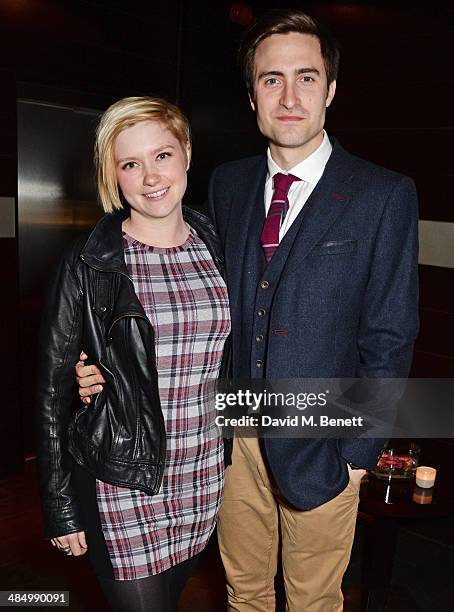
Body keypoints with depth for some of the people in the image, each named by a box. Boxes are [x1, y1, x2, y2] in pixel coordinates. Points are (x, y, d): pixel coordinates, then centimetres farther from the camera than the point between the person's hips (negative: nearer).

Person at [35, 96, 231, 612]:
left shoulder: (216, 247, 0)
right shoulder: (85, 265, -12)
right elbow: (52, 389, -6)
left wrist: (237, 461, 11)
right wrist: (60, 506, -4)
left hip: (203, 480, 4)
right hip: (120, 486, -4)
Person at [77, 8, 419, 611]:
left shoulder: (384, 195, -10)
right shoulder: (227, 183, 1)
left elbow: (389, 338, -8)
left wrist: (358, 451, -8)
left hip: (318, 442, -3)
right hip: (233, 431, 3)